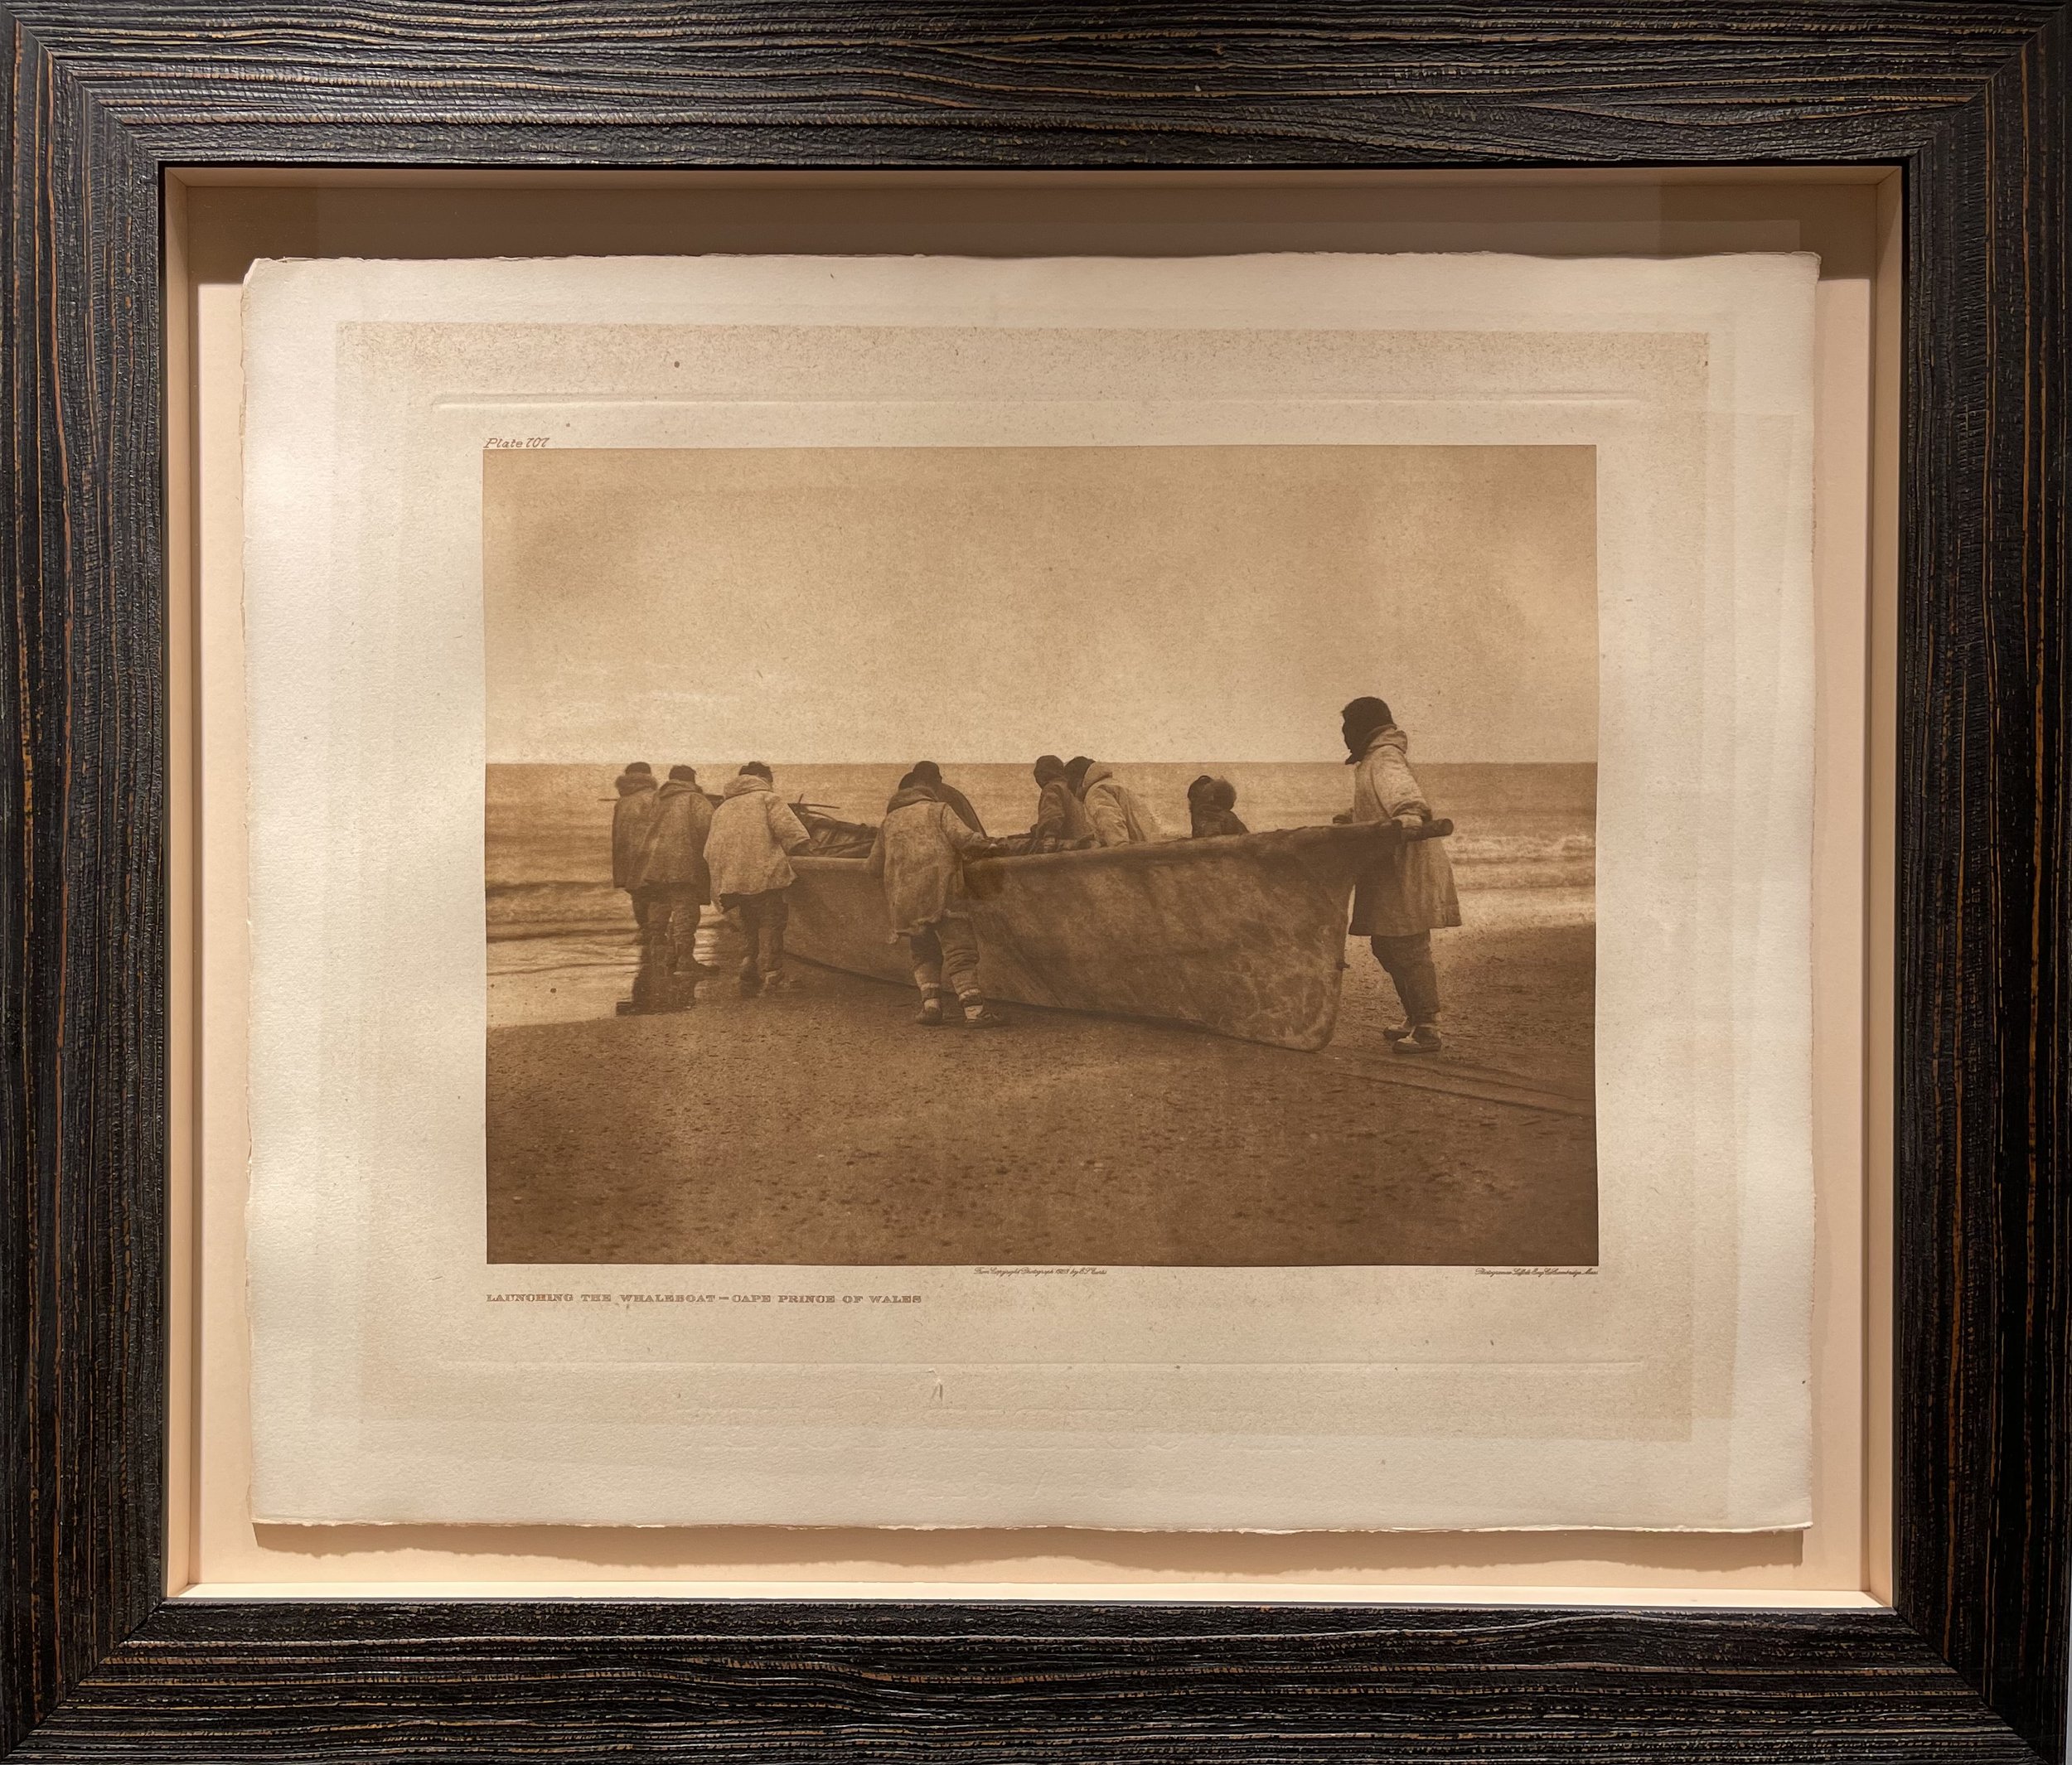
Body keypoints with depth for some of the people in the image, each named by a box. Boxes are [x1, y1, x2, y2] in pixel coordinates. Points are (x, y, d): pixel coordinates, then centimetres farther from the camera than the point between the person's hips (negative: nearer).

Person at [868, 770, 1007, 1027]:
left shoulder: (888, 822, 20)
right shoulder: (939, 810, 9)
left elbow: (875, 868, 21)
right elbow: (964, 839, -8)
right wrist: (987, 845, 9)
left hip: (904, 901, 4)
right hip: (943, 893, -4)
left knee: (924, 954, 18)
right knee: (960, 951, -5)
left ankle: (930, 1003, 1)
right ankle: (974, 1009, -15)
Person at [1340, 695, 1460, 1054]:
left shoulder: (1384, 760, -11)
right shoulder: (1375, 760, 22)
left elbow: (1402, 789, -34)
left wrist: (1410, 814, -54)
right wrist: (1352, 820, 58)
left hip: (1408, 871, -11)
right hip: (1390, 872, 11)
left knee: (1410, 950, -9)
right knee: (1384, 945, 15)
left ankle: (1428, 1031, -7)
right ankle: (1414, 1019, 25)